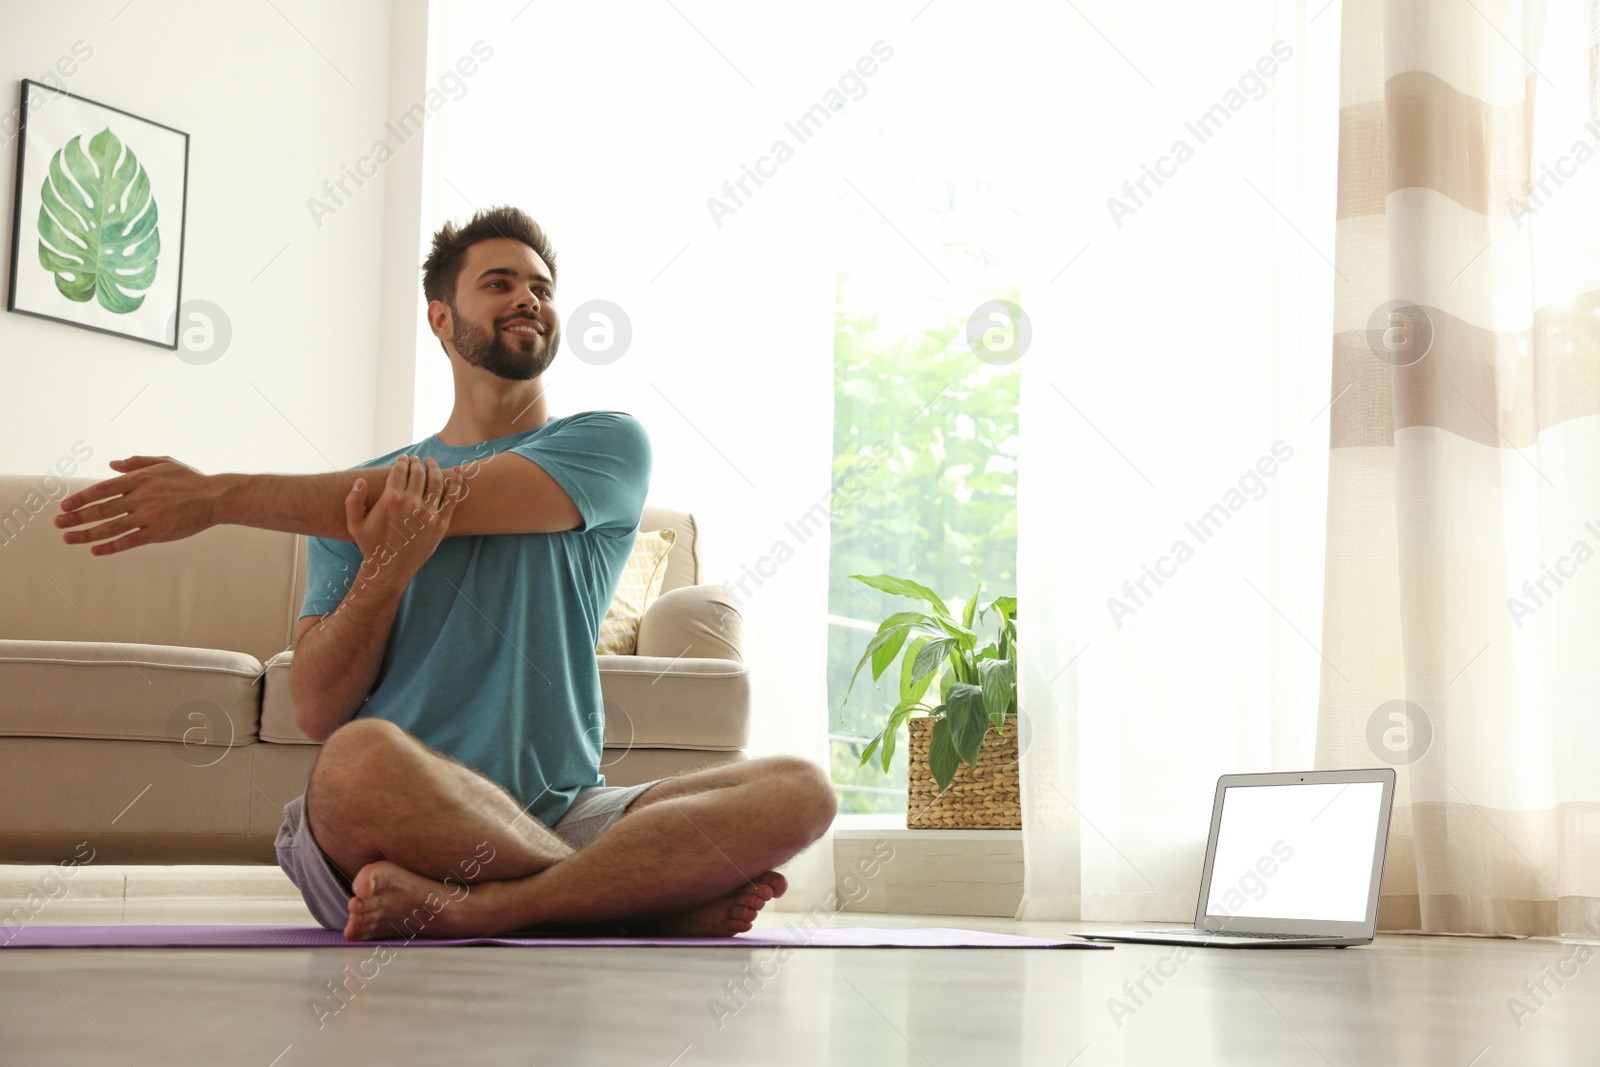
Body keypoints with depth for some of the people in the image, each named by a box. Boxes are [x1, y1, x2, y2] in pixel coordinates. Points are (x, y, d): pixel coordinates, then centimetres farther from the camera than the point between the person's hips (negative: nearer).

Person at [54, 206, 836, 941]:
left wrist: (218, 497, -5)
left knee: (798, 790, -22)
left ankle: (473, 909, -30)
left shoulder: (607, 445, 9)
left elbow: (449, 500, -8)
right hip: (403, 826, 0)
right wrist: (384, 568, -14)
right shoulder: (367, 491, 14)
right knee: (364, 756, -36)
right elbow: (316, 713, 4)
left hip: (563, 823, 1)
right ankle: (658, 894, -18)